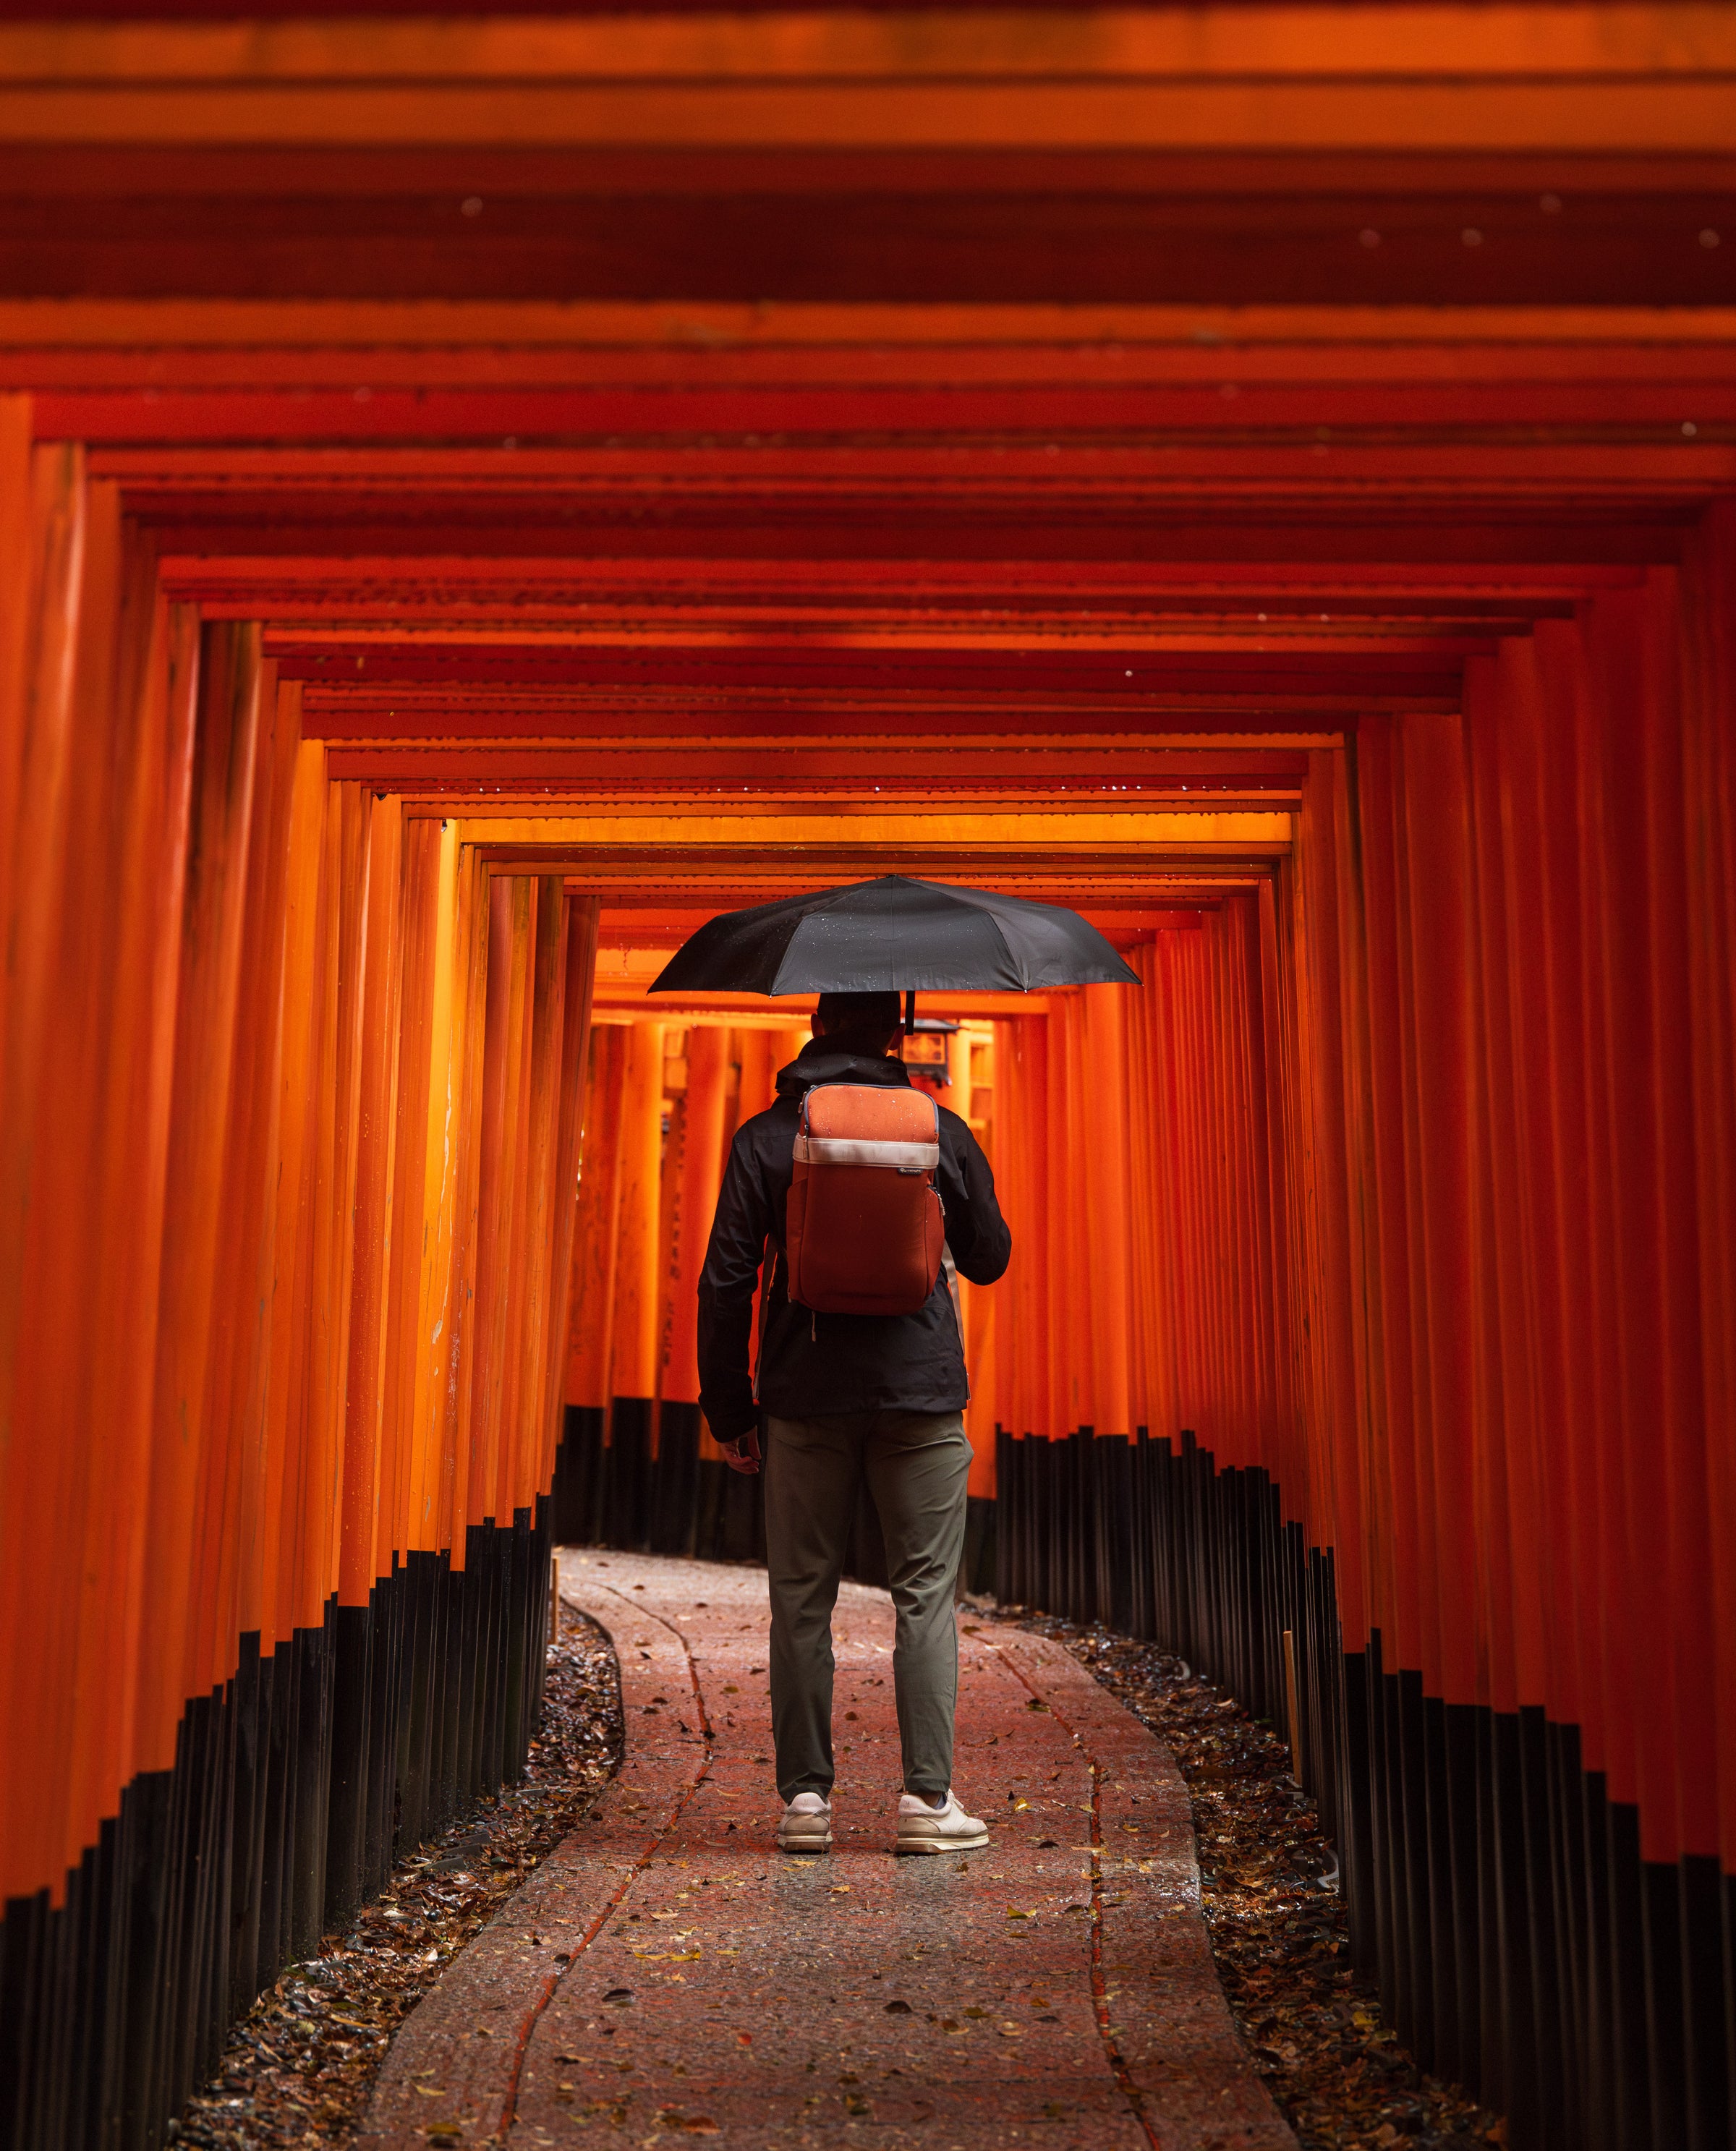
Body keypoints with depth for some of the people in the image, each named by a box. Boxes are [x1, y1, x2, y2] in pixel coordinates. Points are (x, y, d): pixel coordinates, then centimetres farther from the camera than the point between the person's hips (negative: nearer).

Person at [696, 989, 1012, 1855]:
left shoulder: (763, 1138, 1)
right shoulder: (941, 1130, 2)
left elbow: (726, 1281, -1)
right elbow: (990, 1258, 12)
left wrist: (727, 1408, 5)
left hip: (806, 1397, 0)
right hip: (920, 1392, 0)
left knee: (802, 1601, 8)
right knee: (925, 1596, 6)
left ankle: (805, 1796, 11)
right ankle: (926, 1796, 5)